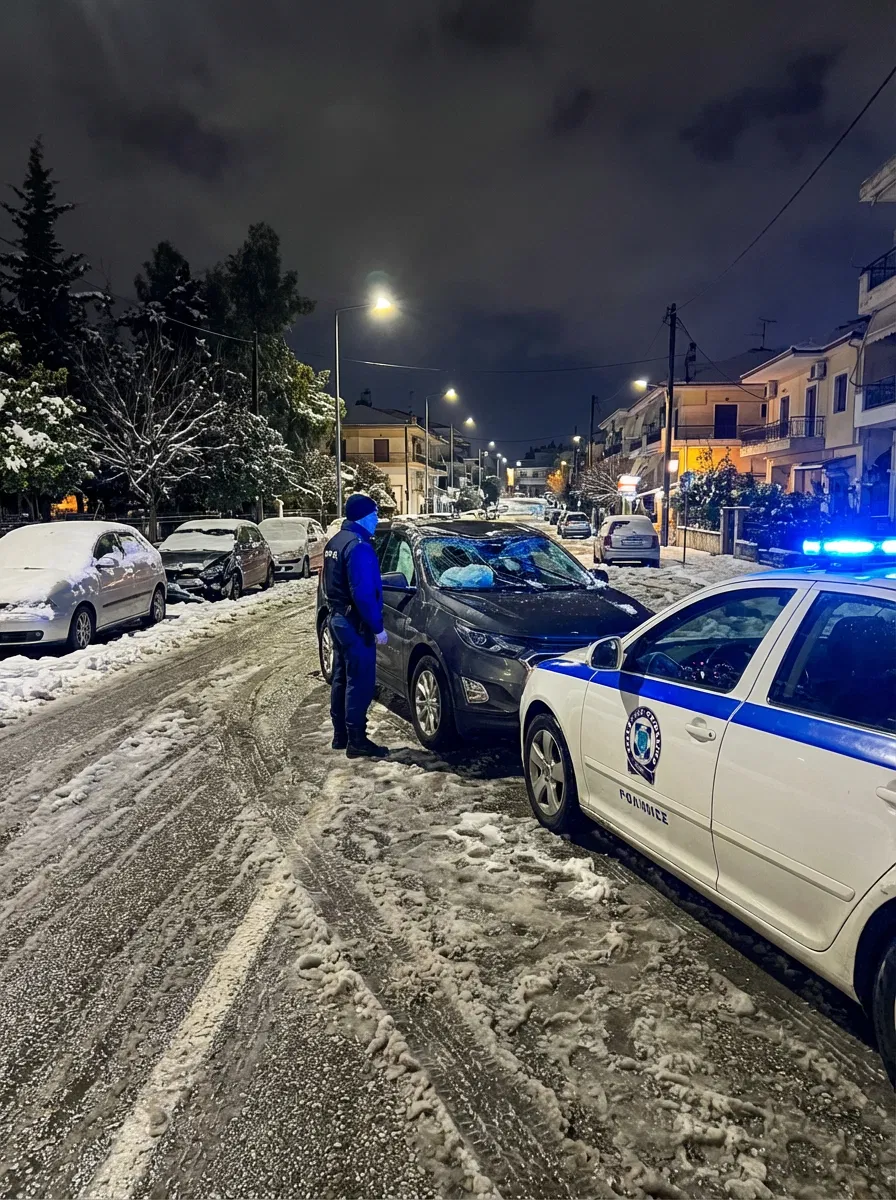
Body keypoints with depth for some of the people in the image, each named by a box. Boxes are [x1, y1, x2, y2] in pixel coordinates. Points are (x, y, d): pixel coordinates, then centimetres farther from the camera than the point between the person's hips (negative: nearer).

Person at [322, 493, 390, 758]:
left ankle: (340, 735, 24)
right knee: (360, 682, -5)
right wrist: (377, 627, -20)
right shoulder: (358, 547, -19)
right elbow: (363, 594, -24)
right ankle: (356, 741, 0)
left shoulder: (335, 542, 13)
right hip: (355, 623, -10)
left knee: (342, 678, 16)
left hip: (338, 618, 11)